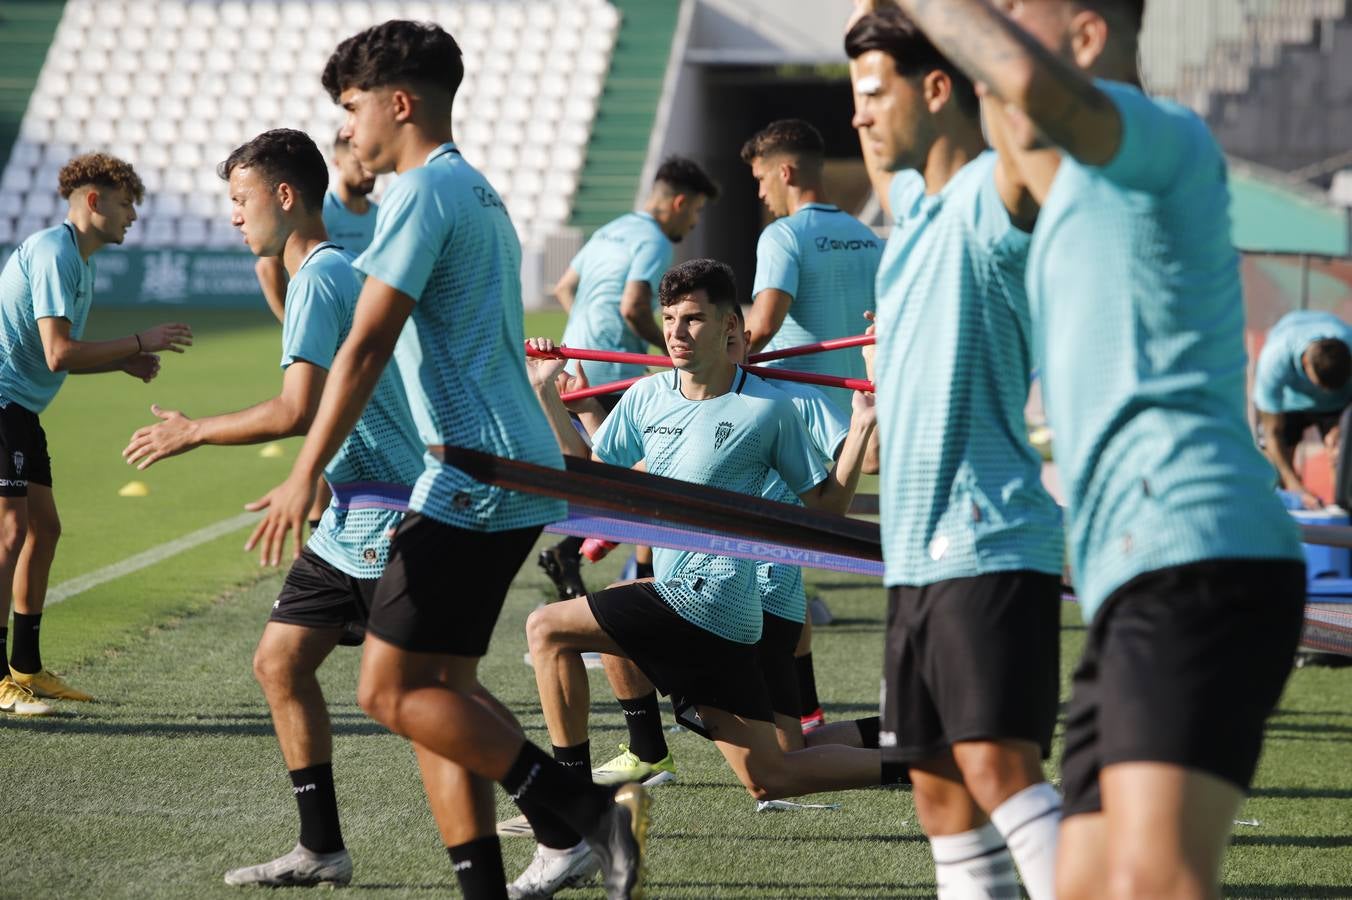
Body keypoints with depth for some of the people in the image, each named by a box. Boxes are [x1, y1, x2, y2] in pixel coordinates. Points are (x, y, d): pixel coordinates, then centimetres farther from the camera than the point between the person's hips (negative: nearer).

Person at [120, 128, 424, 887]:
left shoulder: (320, 276, -15)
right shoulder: (332, 268, 15)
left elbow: (297, 412, -22)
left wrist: (192, 433, -12)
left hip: (387, 519, -10)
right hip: (349, 522, 10)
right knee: (280, 662, 10)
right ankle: (322, 849, 15)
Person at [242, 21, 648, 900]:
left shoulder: (425, 191, -10)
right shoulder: (480, 192, 20)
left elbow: (366, 346, -16)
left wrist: (306, 475, -14)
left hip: (478, 476, -10)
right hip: (513, 470, 10)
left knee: (392, 690, -9)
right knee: (440, 689, 10)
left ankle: (590, 811, -13)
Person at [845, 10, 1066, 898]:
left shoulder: (992, 197, -11)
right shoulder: (912, 197, 16)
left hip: (989, 547, -9)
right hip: (918, 550, 9)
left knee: (995, 762, -21)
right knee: (938, 783, 9)